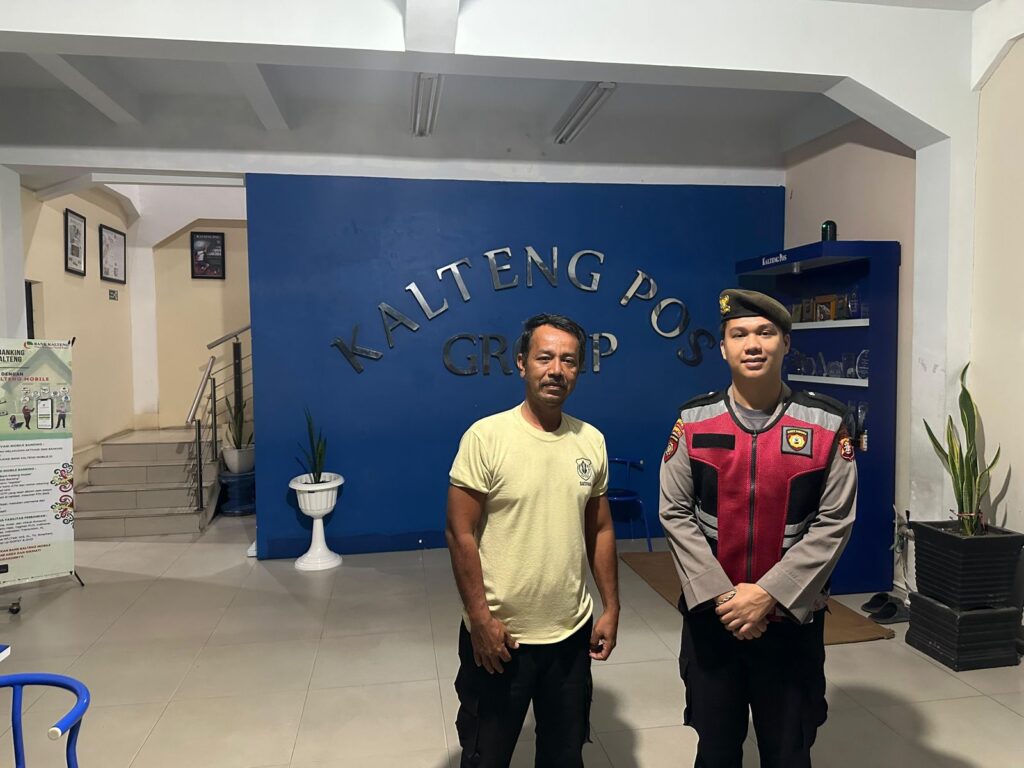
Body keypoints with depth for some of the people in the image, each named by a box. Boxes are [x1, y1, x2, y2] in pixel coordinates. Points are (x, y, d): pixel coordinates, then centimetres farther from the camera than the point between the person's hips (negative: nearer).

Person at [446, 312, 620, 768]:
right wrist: (480, 618, -15)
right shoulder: (486, 436, -15)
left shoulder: (591, 441, 1)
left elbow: (600, 530, 8)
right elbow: (461, 533, -13)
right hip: (499, 633, -4)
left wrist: (611, 607, 7)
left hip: (572, 633, 4)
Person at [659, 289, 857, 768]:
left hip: (792, 616, 0)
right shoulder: (693, 421, -5)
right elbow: (675, 514, -5)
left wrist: (769, 595, -15)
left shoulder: (828, 423, -7)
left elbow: (834, 522, -9)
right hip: (710, 614, 1)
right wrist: (719, 596, -13)